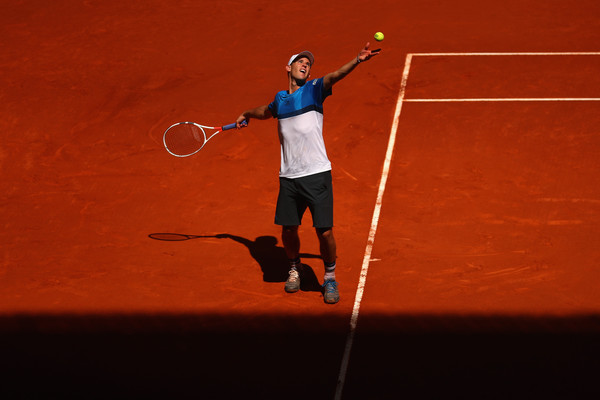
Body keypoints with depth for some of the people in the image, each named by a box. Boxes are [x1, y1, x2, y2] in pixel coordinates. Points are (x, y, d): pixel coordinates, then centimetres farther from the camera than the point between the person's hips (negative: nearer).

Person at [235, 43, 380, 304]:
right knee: (288, 229, 8)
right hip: (289, 177, 4)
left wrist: (357, 60, -35)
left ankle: (330, 279, 12)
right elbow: (266, 111, 39)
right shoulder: (280, 99, 14)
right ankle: (294, 268, 35)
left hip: (317, 174, -4)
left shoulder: (314, 90, 2)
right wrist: (247, 115, 50)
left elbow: (334, 76, -18)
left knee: (324, 231, -7)